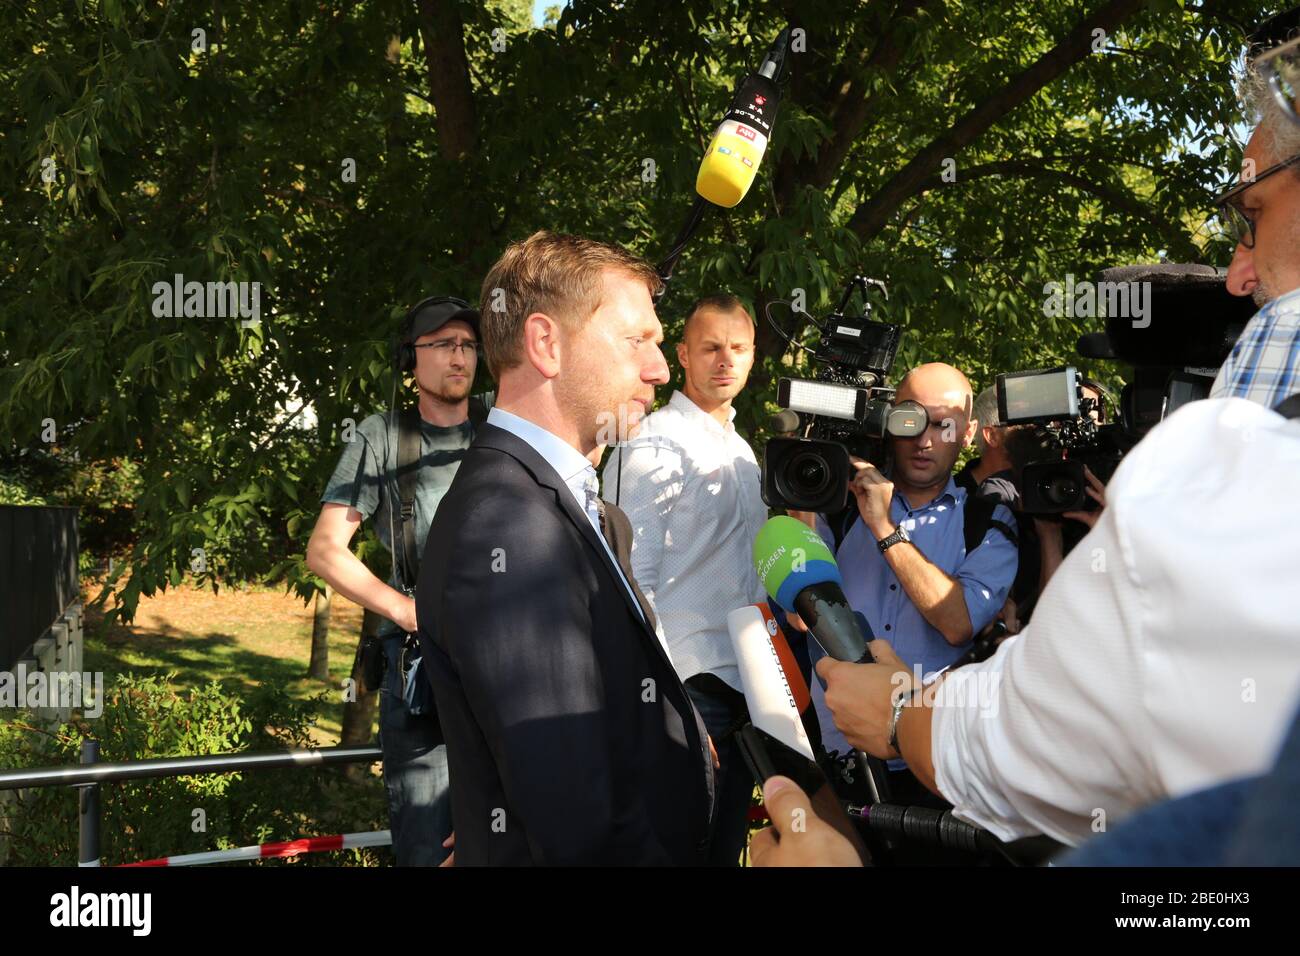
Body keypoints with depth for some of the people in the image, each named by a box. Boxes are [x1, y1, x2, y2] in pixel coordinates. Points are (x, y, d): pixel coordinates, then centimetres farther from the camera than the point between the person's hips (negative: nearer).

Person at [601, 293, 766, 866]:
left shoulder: (741, 452, 16)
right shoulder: (651, 448, -11)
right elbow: (632, 583, -17)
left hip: (743, 687, 8)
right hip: (686, 689, -8)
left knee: (725, 846, 15)